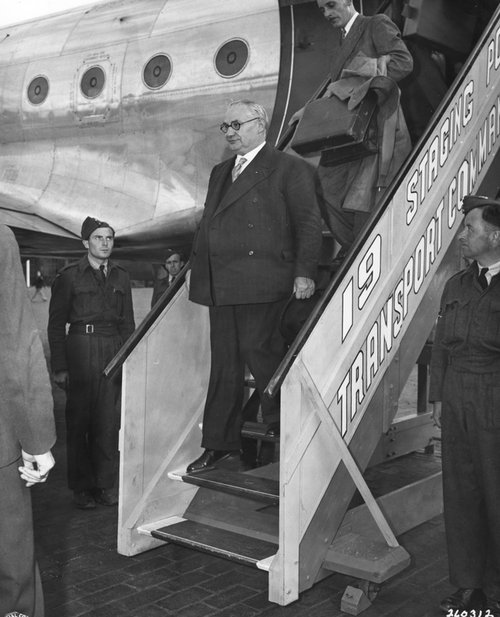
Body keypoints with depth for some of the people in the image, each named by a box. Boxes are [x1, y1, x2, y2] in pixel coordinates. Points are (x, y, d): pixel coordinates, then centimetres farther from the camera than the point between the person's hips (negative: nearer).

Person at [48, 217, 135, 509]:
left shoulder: (121, 277, 13)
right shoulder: (69, 276, 1)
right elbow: (56, 324, 0)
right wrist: (60, 367, -6)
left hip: (114, 351, 3)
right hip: (81, 350, -3)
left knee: (110, 420, 3)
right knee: (80, 420, 2)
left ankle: (105, 484, 14)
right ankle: (82, 488, 13)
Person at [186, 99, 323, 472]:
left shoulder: (288, 169, 1)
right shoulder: (220, 173, 24)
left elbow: (308, 223, -5)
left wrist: (304, 272, -15)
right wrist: (198, 273, 16)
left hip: (261, 282, -7)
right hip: (219, 284, 7)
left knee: (257, 348, -10)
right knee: (223, 364, 8)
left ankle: (282, 424, 14)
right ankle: (220, 445, 16)